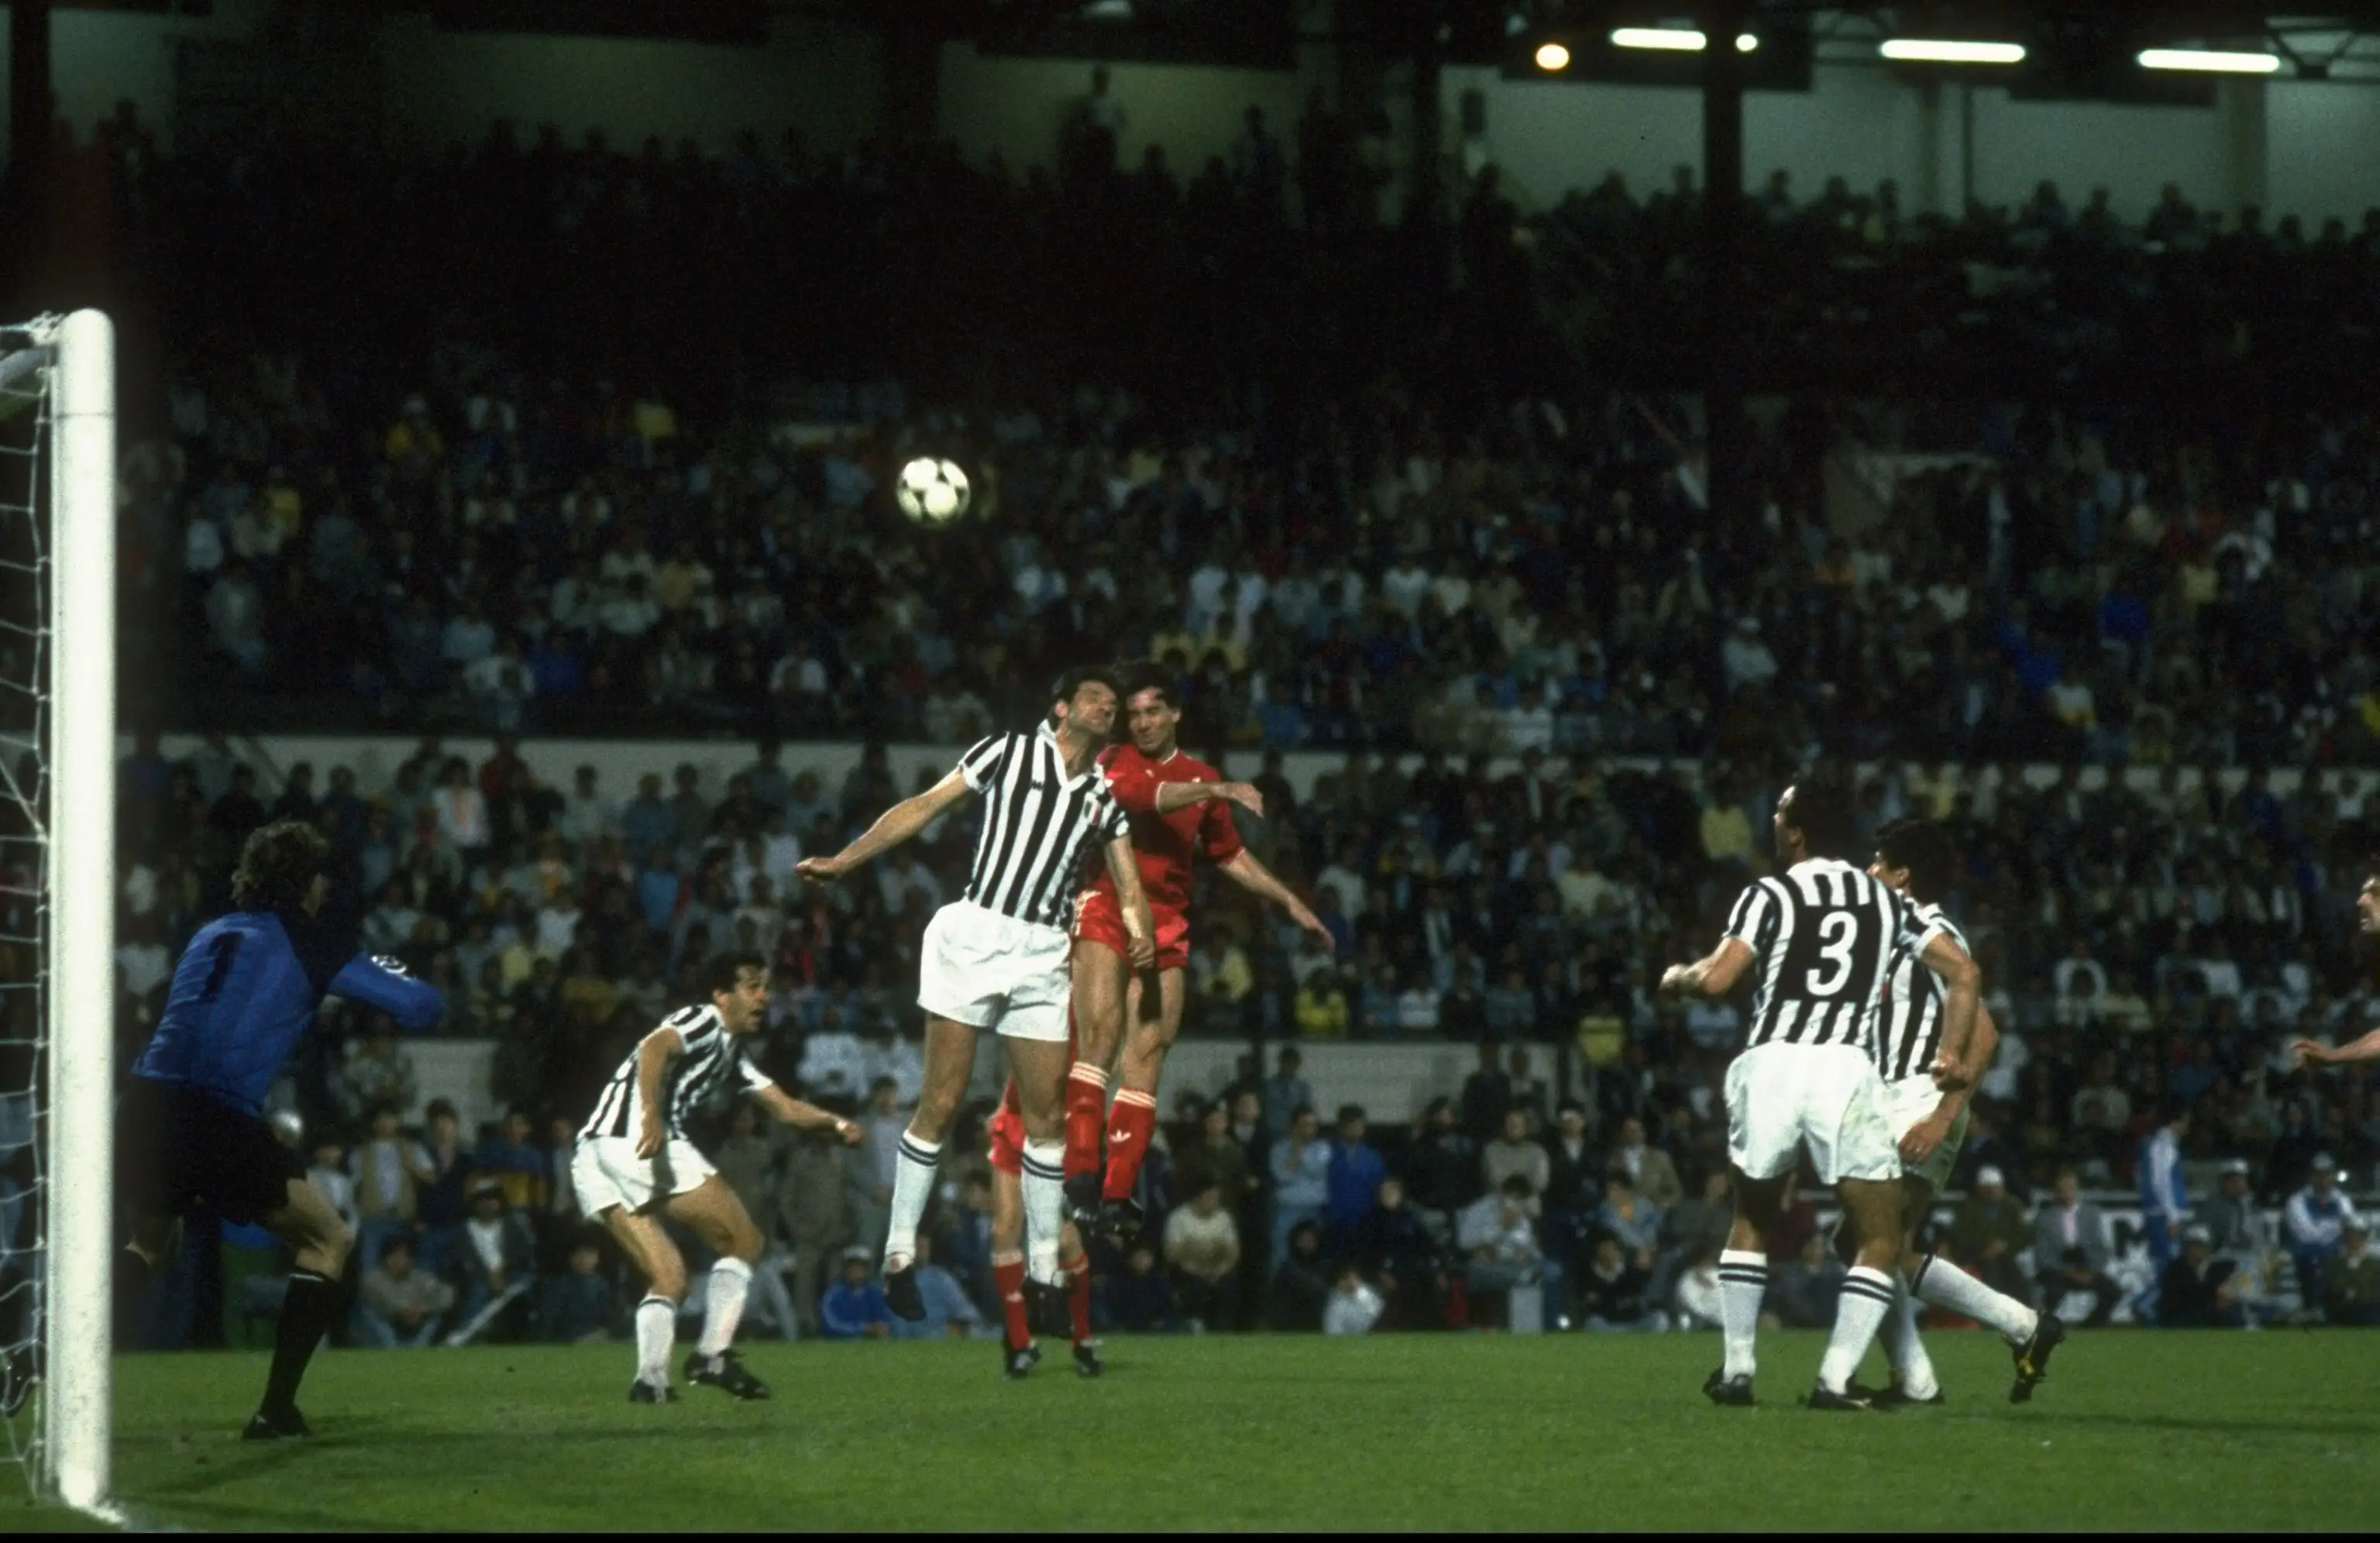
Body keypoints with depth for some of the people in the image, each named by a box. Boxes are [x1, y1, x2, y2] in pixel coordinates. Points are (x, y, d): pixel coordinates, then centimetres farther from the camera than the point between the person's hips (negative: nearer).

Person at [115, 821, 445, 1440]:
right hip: (218, 1124, -6)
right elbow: (420, 1007, 5)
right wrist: (387, 971, 28)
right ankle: (276, 1410, 3)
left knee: (151, 1241, 32)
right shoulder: (307, 943, 6)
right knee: (328, 1239, 13)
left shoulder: (211, 936, 22)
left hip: (144, 1110, 6)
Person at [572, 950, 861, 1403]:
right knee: (743, 1242, 4)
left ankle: (650, 1379, -9)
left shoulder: (730, 1054, 32)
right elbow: (654, 1047, -19)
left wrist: (834, 1123, 12)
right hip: (633, 1139, -9)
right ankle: (712, 1355, -4)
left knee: (668, 1278, 12)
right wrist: (652, 1114, -35)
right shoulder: (705, 1021, 3)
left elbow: (785, 1107, 31)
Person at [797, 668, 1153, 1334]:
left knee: (1047, 1117, 2)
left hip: (1046, 954, 4)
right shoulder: (1009, 753, 5)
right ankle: (899, 1254, 0)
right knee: (941, 1103, -6)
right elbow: (923, 808, 3)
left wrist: (1141, 932, -9)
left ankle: (1043, 1274, 8)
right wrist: (842, 861, -3)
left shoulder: (1106, 796, 17)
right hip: (976, 932, -4)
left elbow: (1128, 885, 13)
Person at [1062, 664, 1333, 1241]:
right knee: (1098, 1038, -19)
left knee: (1145, 1059, -2)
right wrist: (1216, 791, -30)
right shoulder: (1114, 763, 3)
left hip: (1166, 928, 4)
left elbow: (1230, 855, 29)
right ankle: (1082, 1176, -24)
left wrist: (1290, 902, 26)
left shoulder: (1203, 780, 18)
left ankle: (1117, 1194, -3)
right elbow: (1144, 795, -19)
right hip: (1107, 908, -4)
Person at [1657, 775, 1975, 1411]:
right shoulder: (1887, 903, 15)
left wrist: (1676, 977, 15)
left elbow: (1716, 978, -6)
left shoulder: (1771, 894, 5)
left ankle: (1737, 1369, 20)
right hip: (1847, 1071, 0)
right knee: (1881, 1240, 8)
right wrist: (1952, 1055, 17)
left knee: (1751, 1220, 22)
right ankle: (1835, 1378, -6)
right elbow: (1962, 971, 11)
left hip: (1770, 1065, 0)